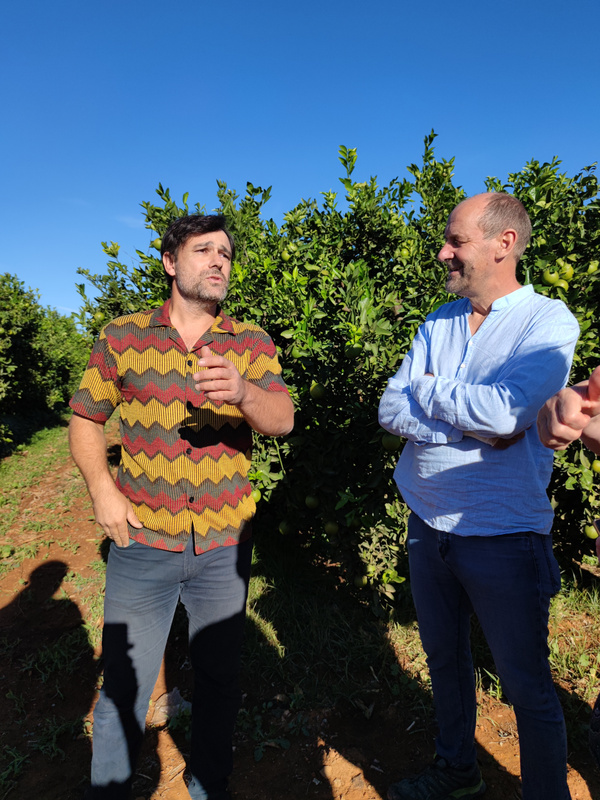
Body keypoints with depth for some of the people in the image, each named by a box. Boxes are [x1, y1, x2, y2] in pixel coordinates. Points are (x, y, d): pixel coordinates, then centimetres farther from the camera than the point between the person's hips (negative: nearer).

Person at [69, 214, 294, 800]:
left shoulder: (251, 343, -1)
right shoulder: (121, 338, -1)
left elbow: (283, 420, -13)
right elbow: (85, 420, 6)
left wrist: (243, 393, -35)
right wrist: (101, 489, -9)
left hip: (226, 546, 1)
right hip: (143, 541, -1)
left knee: (218, 676, 18)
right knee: (124, 685, 12)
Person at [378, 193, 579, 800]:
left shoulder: (548, 321, -10)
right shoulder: (438, 323, 6)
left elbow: (504, 412, -26)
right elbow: (390, 411, -4)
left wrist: (426, 388, -11)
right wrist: (469, 427, -17)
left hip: (502, 536, -5)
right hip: (427, 524, 6)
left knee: (527, 688, 10)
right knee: (444, 658, 23)